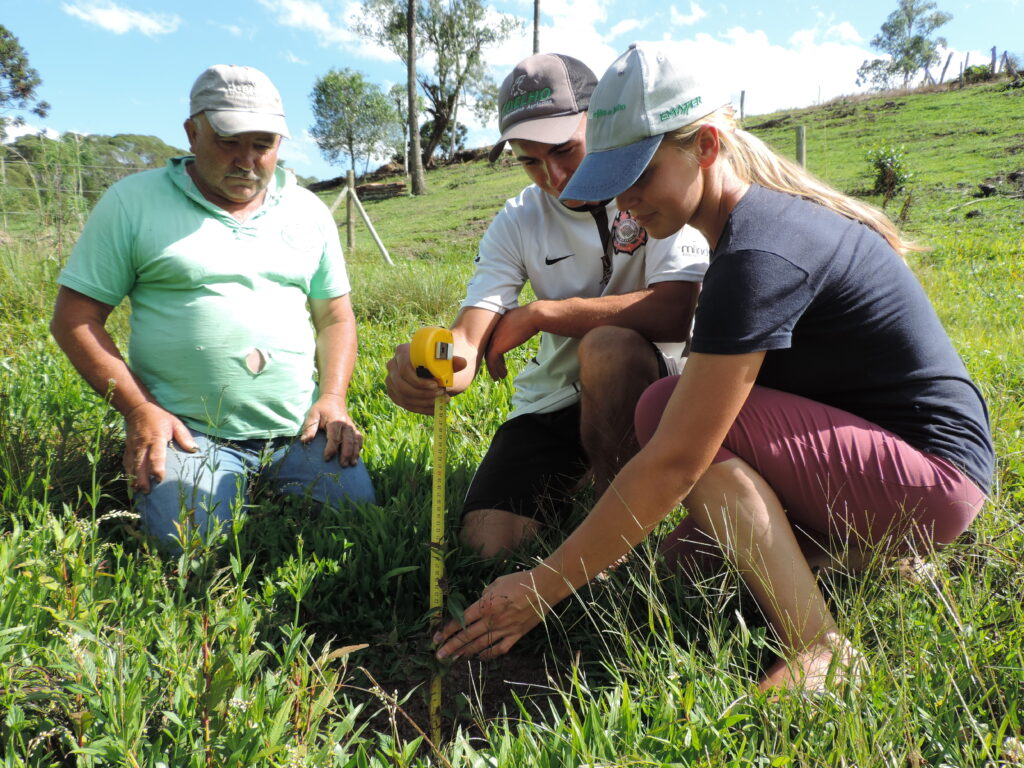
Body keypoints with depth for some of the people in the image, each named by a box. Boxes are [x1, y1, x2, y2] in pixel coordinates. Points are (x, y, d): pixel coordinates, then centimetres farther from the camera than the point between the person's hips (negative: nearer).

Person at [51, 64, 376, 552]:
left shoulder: (308, 212, 13)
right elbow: (75, 318, 2)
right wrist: (139, 409, -9)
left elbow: (335, 316, 17)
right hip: (186, 431, -2)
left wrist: (333, 398, 0)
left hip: (300, 428, 3)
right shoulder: (133, 202, 3)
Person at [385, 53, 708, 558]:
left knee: (608, 346, -36)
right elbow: (470, 338, -14)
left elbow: (676, 313, -27)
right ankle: (582, 479, 17)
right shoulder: (517, 223, -2)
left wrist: (537, 315, -22)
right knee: (487, 542, -13)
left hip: (644, 387, -2)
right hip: (553, 399, 3)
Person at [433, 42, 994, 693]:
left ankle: (817, 648, -22)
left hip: (931, 474, -9)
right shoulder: (767, 212, 3)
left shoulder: (757, 255, -26)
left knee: (671, 412, -23)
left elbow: (674, 463, -29)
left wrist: (541, 590, -23)